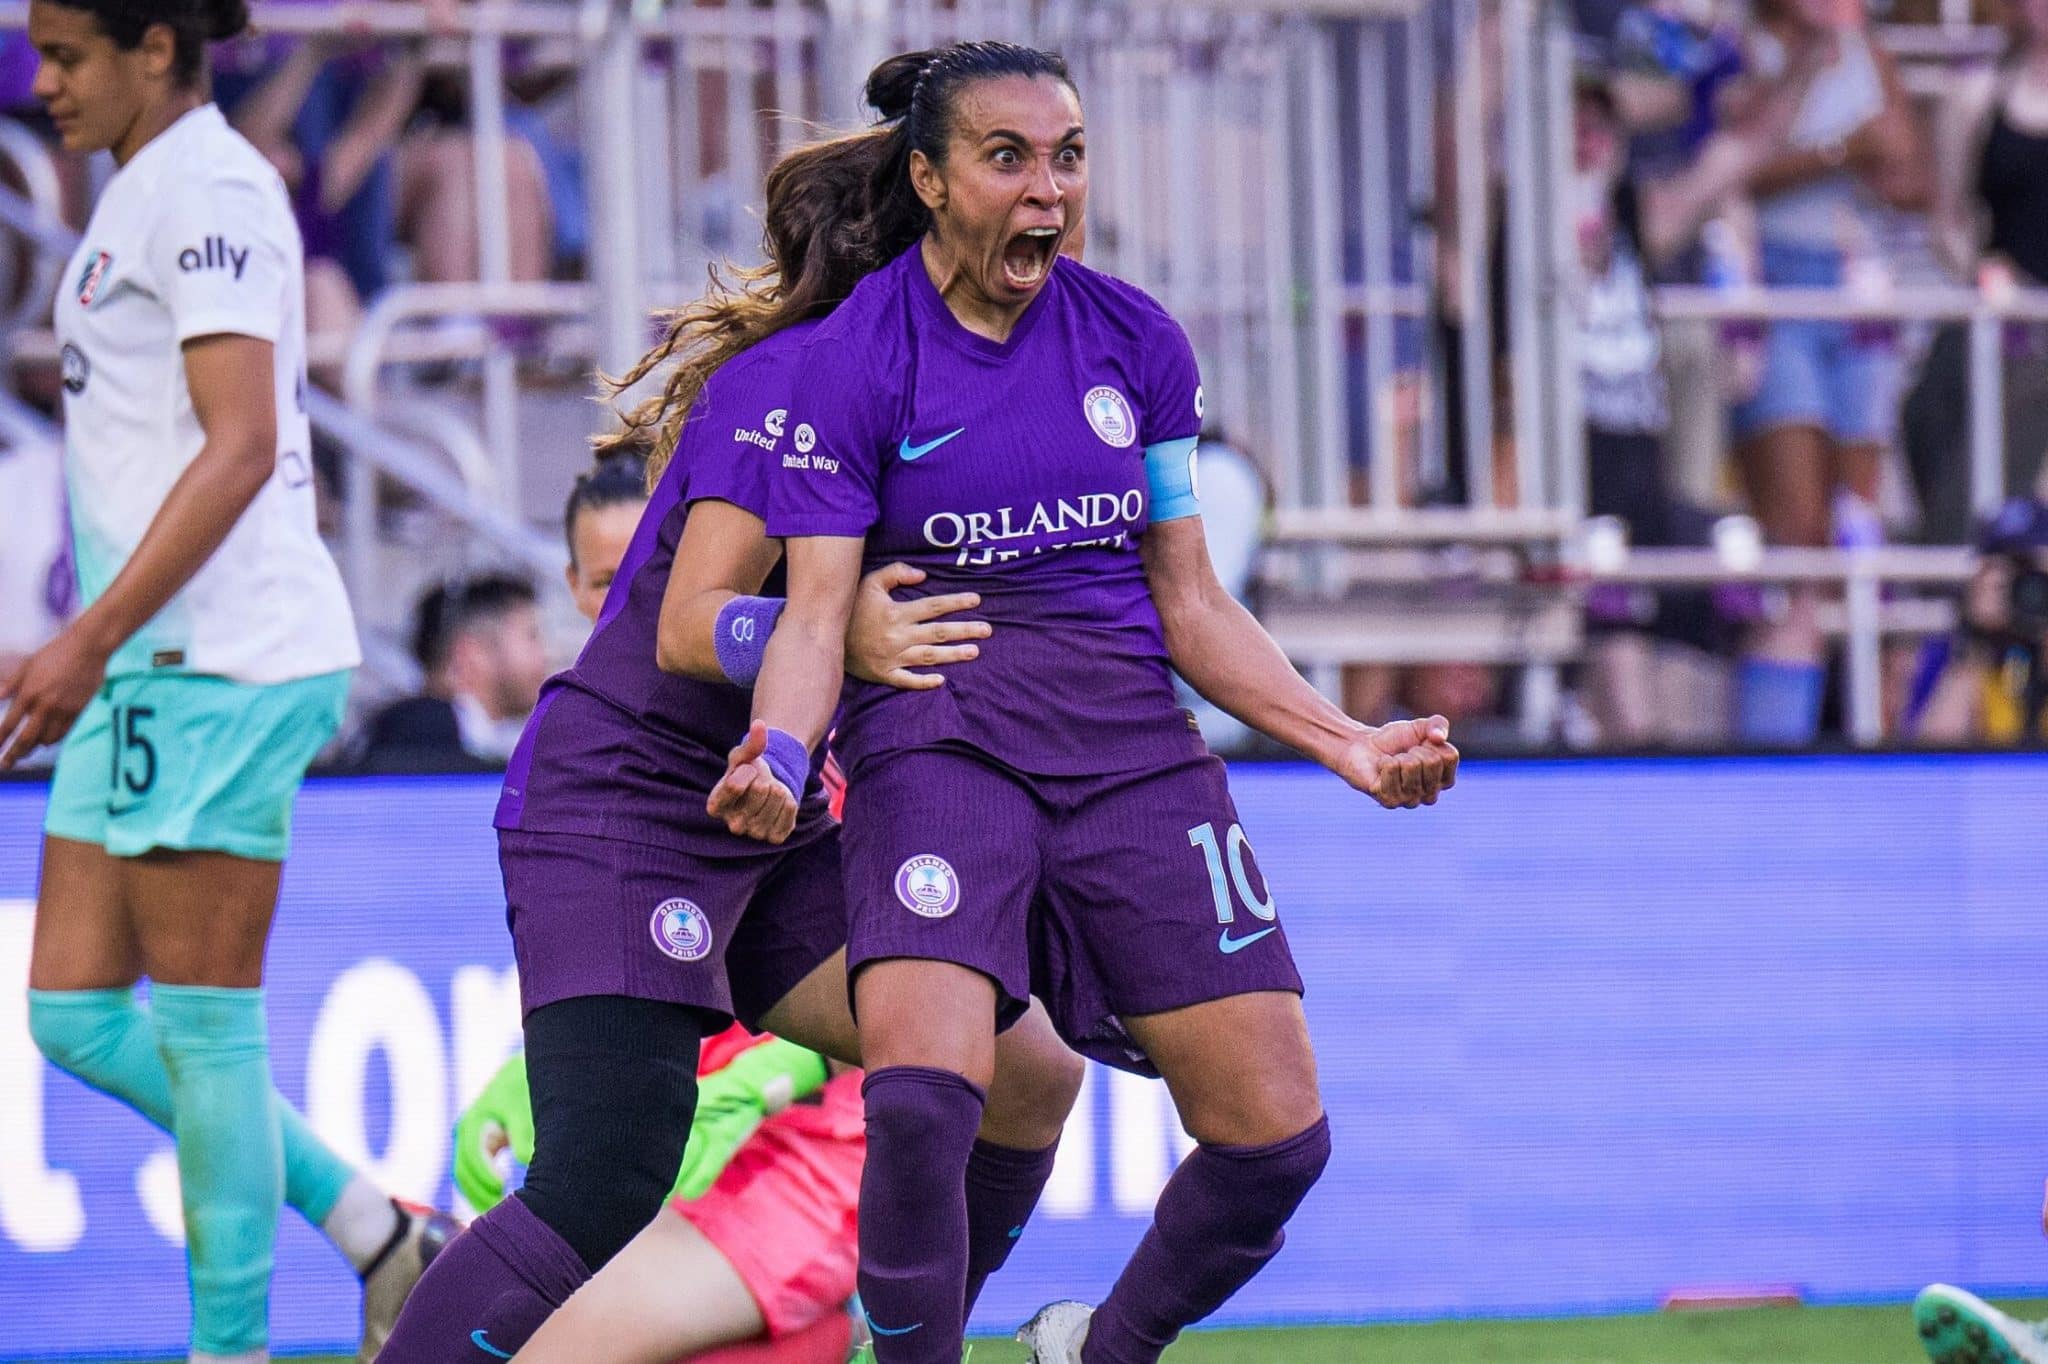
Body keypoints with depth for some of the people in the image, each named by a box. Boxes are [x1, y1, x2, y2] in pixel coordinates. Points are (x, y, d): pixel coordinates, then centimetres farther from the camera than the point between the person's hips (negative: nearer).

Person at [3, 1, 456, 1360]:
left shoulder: (206, 186, -11)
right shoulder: (147, 193, 19)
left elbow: (241, 446, -19)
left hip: (223, 660, -10)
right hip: (160, 664, 10)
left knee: (207, 1021, -5)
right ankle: (378, 1228, 13)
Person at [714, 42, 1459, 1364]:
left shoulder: (1136, 341, 8)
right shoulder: (852, 360, -3)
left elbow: (1189, 601, 14)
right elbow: (817, 611, -7)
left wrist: (1346, 741, 4)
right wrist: (780, 756, -27)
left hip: (1132, 745, 4)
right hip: (938, 743, -4)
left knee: (1276, 1135, -4)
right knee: (921, 1102, -28)